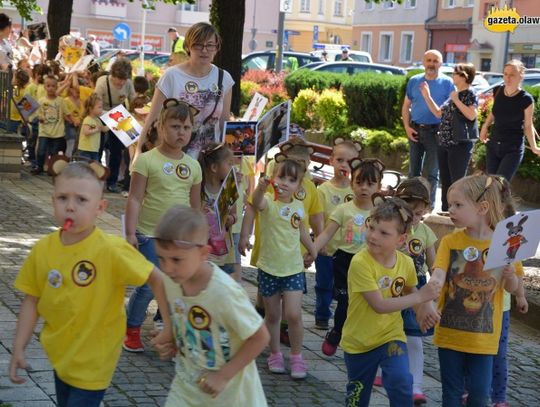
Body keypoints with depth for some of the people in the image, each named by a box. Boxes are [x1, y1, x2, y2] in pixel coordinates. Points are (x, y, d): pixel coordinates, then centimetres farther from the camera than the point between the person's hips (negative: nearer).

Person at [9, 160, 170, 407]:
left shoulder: (111, 250, -23)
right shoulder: (43, 249, -9)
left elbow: (156, 279, -16)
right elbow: (32, 300, 0)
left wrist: (169, 324, -17)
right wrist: (18, 348, -3)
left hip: (93, 361, -5)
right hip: (60, 355, 5)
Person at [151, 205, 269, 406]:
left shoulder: (224, 292, -28)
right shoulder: (170, 280, -11)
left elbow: (260, 337, -19)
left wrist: (223, 376, -18)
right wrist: (171, 342, -8)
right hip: (187, 384, 5)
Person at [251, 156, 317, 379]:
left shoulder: (298, 206, 1)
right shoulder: (268, 202, -13)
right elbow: (257, 203, -39)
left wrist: (312, 250, 31)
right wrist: (261, 187, -59)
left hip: (293, 269, 2)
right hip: (269, 268, -2)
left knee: (293, 315, -9)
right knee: (272, 316, 12)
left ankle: (296, 357, 8)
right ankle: (275, 354, 29)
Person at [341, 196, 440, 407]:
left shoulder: (406, 263, -9)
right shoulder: (360, 262, -25)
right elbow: (379, 305, -27)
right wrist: (420, 297, -28)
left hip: (391, 336, 2)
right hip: (358, 341, -2)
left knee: (401, 384, -22)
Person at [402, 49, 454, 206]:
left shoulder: (447, 83, -2)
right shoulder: (414, 81, 8)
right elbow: (406, 106, 13)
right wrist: (407, 127, 0)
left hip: (436, 132, -3)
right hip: (415, 130, 4)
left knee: (430, 173, -2)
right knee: (413, 171, 11)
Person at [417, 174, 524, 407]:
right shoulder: (450, 242, -6)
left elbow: (512, 288, 6)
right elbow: (437, 276, -20)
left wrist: (510, 275, -17)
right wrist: (425, 303, -39)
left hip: (483, 335, 0)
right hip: (450, 331, 0)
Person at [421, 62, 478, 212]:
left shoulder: (470, 94, -8)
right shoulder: (453, 93, 16)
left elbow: (471, 115, -22)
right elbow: (439, 113, 20)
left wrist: (456, 100, -18)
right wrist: (427, 96, 15)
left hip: (460, 144, -8)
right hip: (444, 143, 8)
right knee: (445, 182, 13)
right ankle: (445, 212, 21)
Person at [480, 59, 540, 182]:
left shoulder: (526, 99, -16)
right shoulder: (497, 91, -3)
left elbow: (528, 125, -5)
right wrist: (485, 127, 11)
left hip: (513, 149, -5)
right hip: (493, 145, 5)